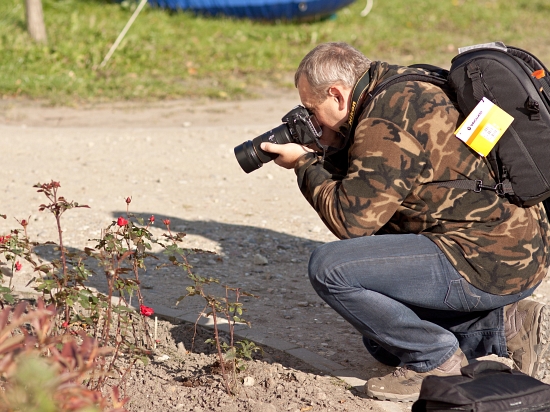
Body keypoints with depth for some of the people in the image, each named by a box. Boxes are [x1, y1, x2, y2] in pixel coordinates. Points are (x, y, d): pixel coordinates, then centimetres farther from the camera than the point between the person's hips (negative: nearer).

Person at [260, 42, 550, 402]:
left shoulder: (385, 125, -19)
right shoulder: (404, 86, 12)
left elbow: (350, 220, -17)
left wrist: (305, 165, -4)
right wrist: (329, 153, 7)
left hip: (490, 264, -11)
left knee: (329, 268, -18)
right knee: (382, 338, 24)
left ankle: (436, 360, -7)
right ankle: (507, 326, 14)